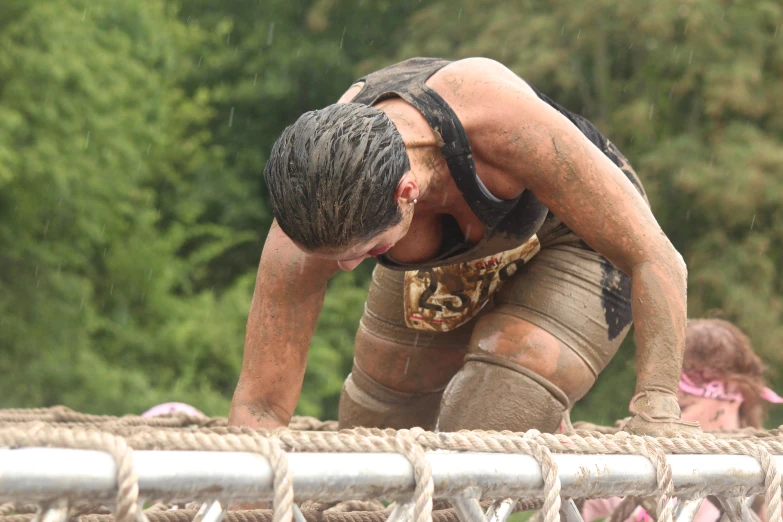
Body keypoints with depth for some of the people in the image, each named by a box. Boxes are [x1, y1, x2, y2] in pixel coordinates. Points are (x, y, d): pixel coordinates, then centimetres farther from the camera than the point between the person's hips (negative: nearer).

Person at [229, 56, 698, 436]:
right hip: (448, 267, 4)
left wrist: (657, 407, -41)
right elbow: (260, 405, -29)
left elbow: (654, 258, -36)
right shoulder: (310, 220, -36)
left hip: (575, 239, -4)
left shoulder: (502, 119, -45)